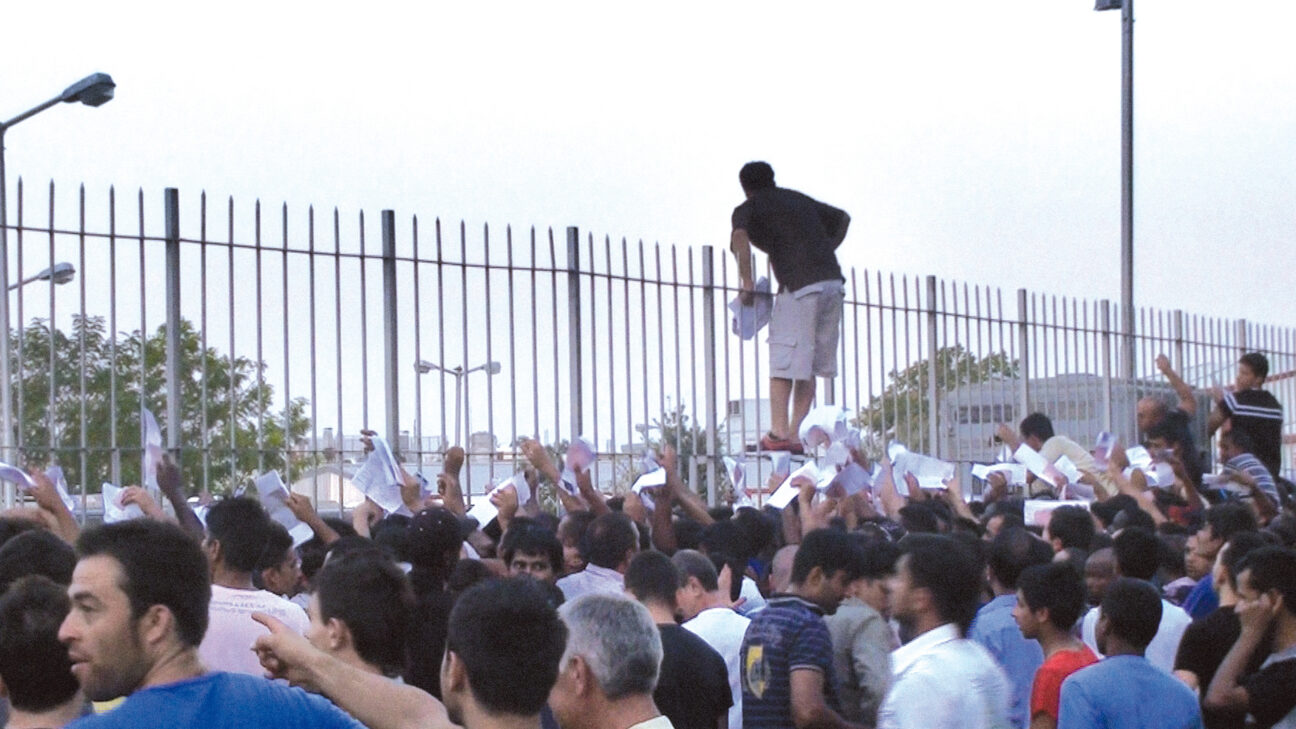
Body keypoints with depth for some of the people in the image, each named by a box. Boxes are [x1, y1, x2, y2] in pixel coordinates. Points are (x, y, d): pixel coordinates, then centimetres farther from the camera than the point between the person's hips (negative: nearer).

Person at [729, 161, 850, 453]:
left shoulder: (749, 208, 6)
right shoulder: (798, 199, 26)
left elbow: (740, 237, -16)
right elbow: (842, 218, 35)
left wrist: (747, 280, -11)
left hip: (800, 286, -6)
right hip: (833, 282, 6)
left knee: (782, 362, -1)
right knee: (809, 363, 11)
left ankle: (779, 433, -5)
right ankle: (796, 434, 11)